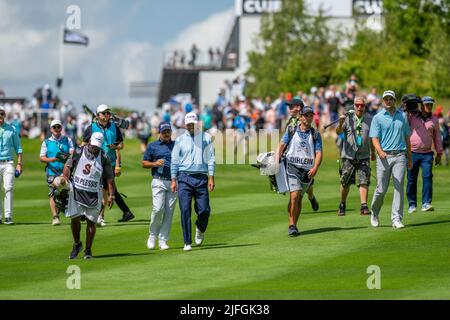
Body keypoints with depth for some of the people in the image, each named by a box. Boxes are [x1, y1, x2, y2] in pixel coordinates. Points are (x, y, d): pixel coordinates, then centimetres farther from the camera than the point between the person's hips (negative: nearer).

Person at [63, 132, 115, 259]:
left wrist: (111, 195, -3)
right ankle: (77, 244, 15)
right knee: (74, 218, -7)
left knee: (91, 221, 1)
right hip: (76, 191, 0)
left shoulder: (104, 158, 0)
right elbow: (68, 166, 6)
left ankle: (88, 250, 12)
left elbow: (110, 178, 2)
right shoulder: (78, 152, 2)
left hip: (94, 194, 0)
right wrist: (65, 179, -12)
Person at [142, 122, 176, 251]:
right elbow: (144, 163, 10)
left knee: (169, 212, 0)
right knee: (158, 209, -15)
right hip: (159, 181, -2)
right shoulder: (152, 146, 8)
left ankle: (163, 240, 4)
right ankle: (153, 234, 5)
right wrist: (155, 164, -9)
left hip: (173, 182, 2)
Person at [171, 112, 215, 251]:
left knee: (204, 210, -4)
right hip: (184, 177, 0)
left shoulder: (206, 137, 9)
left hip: (201, 178, 0)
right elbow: (174, 160, 9)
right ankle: (187, 243, -4)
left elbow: (210, 158, 6)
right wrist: (173, 180, 0)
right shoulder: (180, 140, 9)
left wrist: (211, 178, -3)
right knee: (185, 210, -8)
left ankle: (200, 229, 29)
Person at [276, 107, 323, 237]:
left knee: (299, 198, 7)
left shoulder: (315, 134, 11)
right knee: (294, 196, -16)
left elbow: (318, 153, 3)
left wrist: (315, 168, -14)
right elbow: (282, 145, 3)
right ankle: (292, 226, -15)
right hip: (292, 166, -2)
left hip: (308, 169, 2)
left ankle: (294, 225, 17)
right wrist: (277, 159, -14)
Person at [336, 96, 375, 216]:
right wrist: (340, 124, -35)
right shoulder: (348, 117, -3)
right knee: (345, 182, 7)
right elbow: (338, 132, -14)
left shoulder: (369, 119, 6)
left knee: (364, 181, -10)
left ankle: (364, 206, -12)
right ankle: (342, 205, 24)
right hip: (349, 156, -1)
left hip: (364, 156, 1)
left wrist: (373, 152, 27)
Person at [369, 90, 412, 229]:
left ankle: (396, 219, -7)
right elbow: (375, 138, -3)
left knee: (399, 187, -7)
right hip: (384, 157, -2)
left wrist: (410, 158, 17)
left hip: (400, 156, 2)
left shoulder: (402, 116, 13)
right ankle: (374, 214, 22)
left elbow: (407, 138, 19)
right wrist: (380, 152, -22)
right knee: (381, 189, 0)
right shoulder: (378, 117, 5)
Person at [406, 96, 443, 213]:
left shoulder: (434, 119, 11)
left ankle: (426, 203, -14)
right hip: (412, 153, -1)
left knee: (427, 177, -13)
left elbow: (437, 137, 17)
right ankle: (412, 204, 10)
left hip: (427, 154, 1)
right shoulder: (411, 116, 3)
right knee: (411, 179, 1)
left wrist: (439, 153, 16)